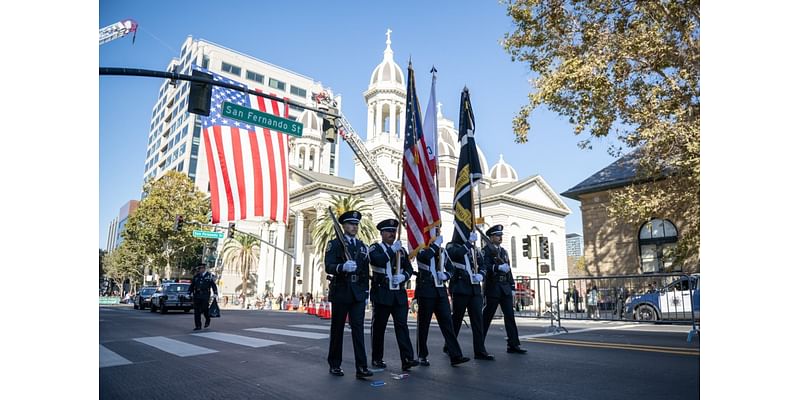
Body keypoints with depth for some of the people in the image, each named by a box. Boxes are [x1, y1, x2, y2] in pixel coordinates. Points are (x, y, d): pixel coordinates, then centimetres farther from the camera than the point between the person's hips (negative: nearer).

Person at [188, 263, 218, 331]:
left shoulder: (209, 276, 2)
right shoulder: (195, 276, 11)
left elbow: (213, 285, 1)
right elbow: (191, 286, 19)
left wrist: (215, 294, -5)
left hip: (205, 296, -3)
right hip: (196, 296, 4)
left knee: (204, 309, -7)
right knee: (197, 311, 1)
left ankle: (208, 320, 23)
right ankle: (198, 326, 8)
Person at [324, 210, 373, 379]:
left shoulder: (362, 246, 13)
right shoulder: (334, 244, -2)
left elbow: (366, 272, 14)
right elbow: (328, 267, -14)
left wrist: (366, 293, 10)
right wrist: (342, 267, -33)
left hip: (358, 294, 3)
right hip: (340, 292, -3)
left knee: (358, 329, -3)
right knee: (337, 329, 7)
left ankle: (361, 367, -3)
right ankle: (335, 365, 20)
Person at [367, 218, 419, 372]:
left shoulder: (401, 250, 15)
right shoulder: (375, 248, 1)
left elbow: (409, 269, 10)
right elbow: (377, 261, -20)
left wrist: (403, 276, -10)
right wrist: (392, 250, -16)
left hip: (399, 294, 3)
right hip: (381, 293, -3)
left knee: (402, 325, -4)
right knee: (379, 327, 5)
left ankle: (407, 359, -7)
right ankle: (377, 359, 18)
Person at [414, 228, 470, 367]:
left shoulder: (442, 251, 15)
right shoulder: (421, 248, -1)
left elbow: (451, 269, 18)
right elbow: (424, 256, -26)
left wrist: (445, 275, -3)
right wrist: (436, 244, -15)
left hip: (441, 291, 5)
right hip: (426, 291, -4)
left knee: (447, 322, -1)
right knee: (423, 324, 4)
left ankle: (455, 356, -1)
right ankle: (422, 356, 15)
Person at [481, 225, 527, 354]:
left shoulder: (504, 251, 19)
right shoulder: (486, 250, -3)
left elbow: (508, 270, 19)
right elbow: (484, 267, -16)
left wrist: (512, 287, 14)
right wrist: (498, 267, -28)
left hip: (505, 288, 6)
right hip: (493, 288, -6)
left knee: (510, 316, 3)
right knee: (487, 316, 0)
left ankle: (513, 344, 6)